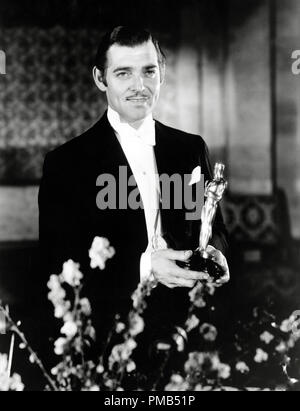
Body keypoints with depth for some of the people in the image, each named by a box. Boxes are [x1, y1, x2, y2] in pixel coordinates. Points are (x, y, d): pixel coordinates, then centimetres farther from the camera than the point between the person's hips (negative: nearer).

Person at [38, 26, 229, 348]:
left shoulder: (191, 148, 9)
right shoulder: (66, 162, -3)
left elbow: (214, 227, 16)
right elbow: (58, 264, -8)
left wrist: (213, 253, -7)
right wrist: (143, 266, -19)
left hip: (184, 322, 2)